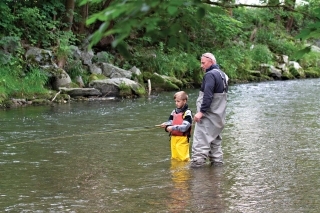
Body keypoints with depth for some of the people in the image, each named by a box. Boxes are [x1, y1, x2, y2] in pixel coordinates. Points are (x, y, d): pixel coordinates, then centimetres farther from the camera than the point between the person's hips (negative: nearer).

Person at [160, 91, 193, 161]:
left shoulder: (187, 113, -9)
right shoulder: (174, 112, 12)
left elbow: (185, 127, -17)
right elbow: (170, 122, 10)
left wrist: (173, 128, -24)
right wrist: (166, 125, -14)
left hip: (182, 139, -7)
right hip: (174, 137, 7)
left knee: (183, 158, -6)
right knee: (175, 158, 13)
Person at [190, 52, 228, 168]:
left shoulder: (210, 75, -14)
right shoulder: (222, 74, 17)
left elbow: (208, 95, -24)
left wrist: (201, 111, -24)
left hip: (208, 115, -10)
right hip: (219, 115, 10)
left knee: (200, 140, -9)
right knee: (215, 139, 17)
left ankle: (197, 161, -12)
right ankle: (217, 161, 20)